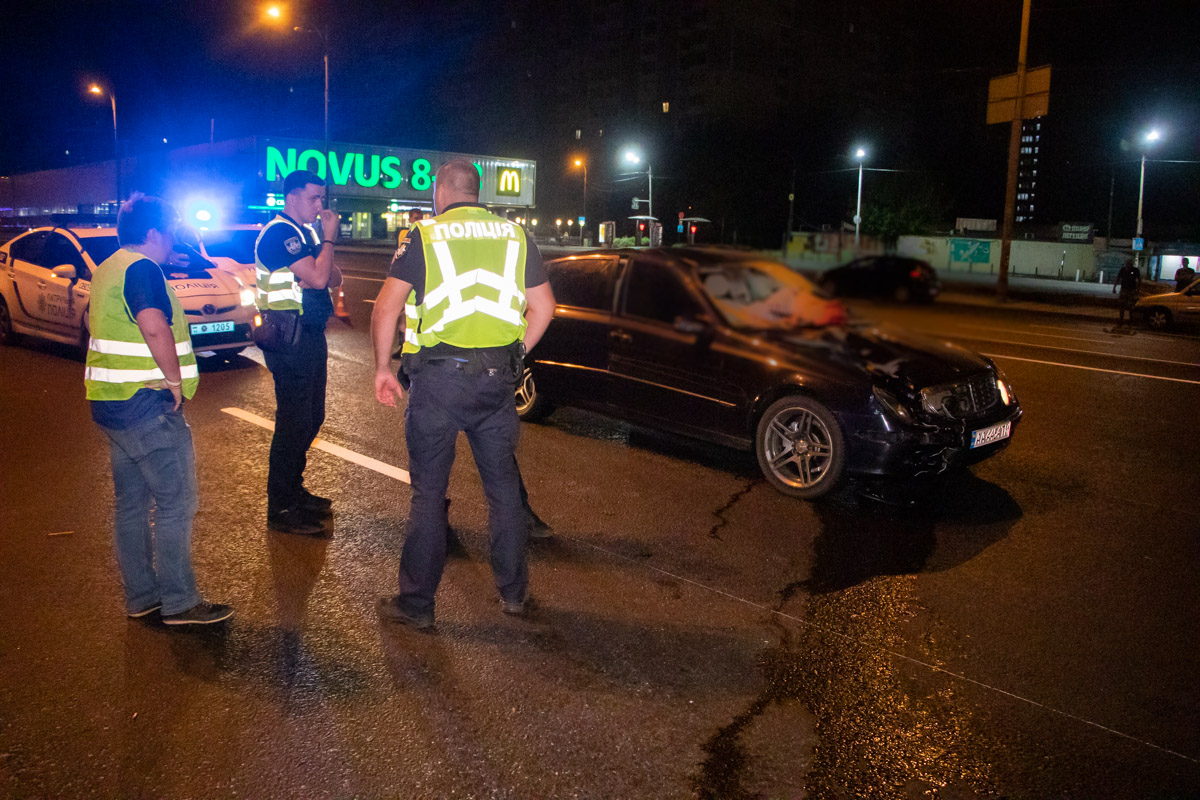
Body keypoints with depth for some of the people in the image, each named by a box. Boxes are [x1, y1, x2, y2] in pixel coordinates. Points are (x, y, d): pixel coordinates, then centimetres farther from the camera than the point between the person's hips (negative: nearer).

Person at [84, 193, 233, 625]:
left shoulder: (107, 269, 17)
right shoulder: (142, 268, -15)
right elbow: (154, 326, -31)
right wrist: (175, 379, -19)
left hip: (112, 402, 10)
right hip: (146, 404, -10)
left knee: (131, 502, 14)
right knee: (176, 503, -3)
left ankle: (140, 597, 23)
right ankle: (180, 602, 3)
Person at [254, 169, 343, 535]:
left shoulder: (306, 232, 17)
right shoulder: (279, 233, -13)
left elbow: (334, 281, 12)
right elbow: (317, 278, -23)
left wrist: (325, 240, -4)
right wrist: (329, 237, -11)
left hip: (310, 334, 10)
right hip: (289, 337, -10)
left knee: (311, 417, 16)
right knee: (293, 419, -7)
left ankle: (294, 490, 30)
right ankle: (281, 509, 1)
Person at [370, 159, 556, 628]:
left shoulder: (424, 235, 0)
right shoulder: (514, 235, 10)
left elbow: (386, 308, -6)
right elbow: (543, 306, 8)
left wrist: (383, 367, 4)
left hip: (438, 378, -3)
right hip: (497, 378, 3)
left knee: (428, 492, 6)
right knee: (503, 486, 14)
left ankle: (416, 603, 15)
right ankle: (514, 593, 25)